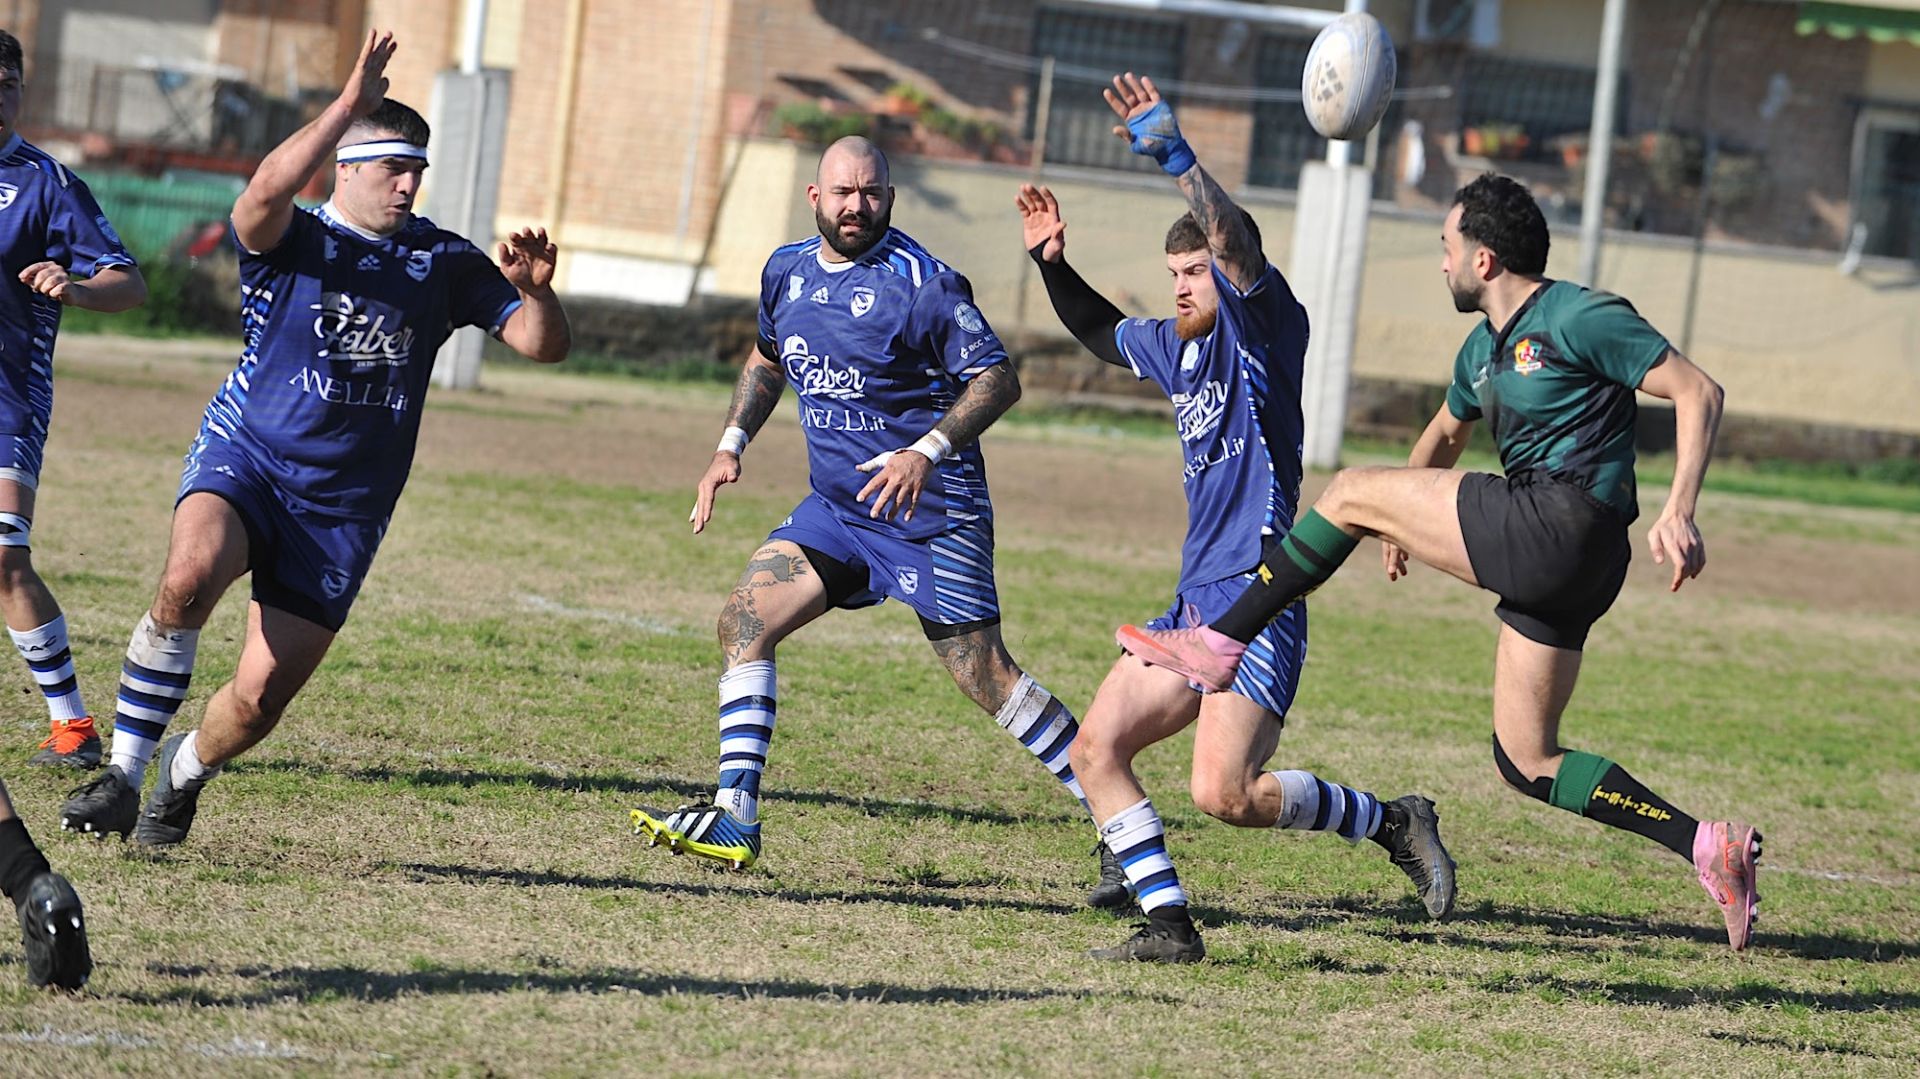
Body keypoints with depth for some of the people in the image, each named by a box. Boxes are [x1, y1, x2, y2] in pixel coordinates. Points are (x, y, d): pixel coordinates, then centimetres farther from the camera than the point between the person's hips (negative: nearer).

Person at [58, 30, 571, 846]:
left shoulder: (442, 262, 7)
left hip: (342, 505, 3)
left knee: (260, 698, -3)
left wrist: (533, 288, -17)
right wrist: (348, 105, -35)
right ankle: (121, 775, -23)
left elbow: (543, 344, 5)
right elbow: (265, 193, -28)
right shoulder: (291, 242, -3)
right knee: (188, 578, -35)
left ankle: (186, 774, 32)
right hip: (244, 462, -3)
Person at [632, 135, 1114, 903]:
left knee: (985, 675, -9)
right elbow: (767, 358, 26)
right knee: (745, 620, -5)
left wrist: (928, 451, -27)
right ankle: (734, 817, -4)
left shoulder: (923, 284, -14)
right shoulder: (786, 272, 7)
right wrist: (731, 445, 15)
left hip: (932, 514, -7)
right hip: (837, 508, 7)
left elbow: (997, 379, -14)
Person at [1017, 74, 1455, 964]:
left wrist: (1174, 154, -36)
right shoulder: (1177, 344, 16)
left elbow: (1233, 240, -26)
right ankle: (1168, 924, 4)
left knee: (1228, 794, -19)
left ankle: (1391, 823, 0)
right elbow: (1101, 334, 37)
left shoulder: (1262, 326, -7)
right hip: (1194, 605, 9)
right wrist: (1053, 265, 22)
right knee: (1096, 749, 2)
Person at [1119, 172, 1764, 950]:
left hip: (1559, 523, -10)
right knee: (1526, 762, 6)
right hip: (1552, 563, 10)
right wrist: (1406, 518, 44)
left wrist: (1678, 513, -21)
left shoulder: (1579, 319, -7)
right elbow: (1446, 429, 43)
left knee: (1349, 495, -1)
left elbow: (1699, 392, -11)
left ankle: (1218, 645, 2)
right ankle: (1706, 846, 2)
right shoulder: (1484, 350, 21)